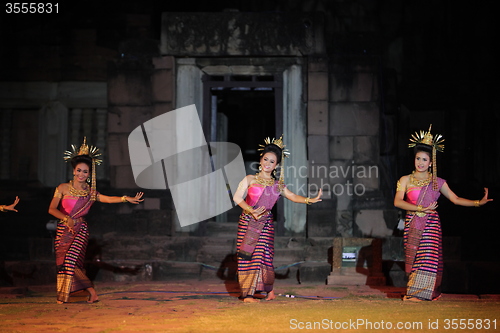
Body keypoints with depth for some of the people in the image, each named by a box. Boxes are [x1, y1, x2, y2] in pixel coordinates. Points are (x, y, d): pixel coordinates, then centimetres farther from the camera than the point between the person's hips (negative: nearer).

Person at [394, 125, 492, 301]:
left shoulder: (438, 182, 7)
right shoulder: (405, 180, 2)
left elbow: (455, 199, 8)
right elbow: (398, 201, -10)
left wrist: (479, 202, -1)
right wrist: (420, 209, -19)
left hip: (430, 225, 0)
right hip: (412, 225, 0)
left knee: (428, 256, -10)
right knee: (413, 259, -2)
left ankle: (419, 293, -5)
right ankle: (413, 292, 6)